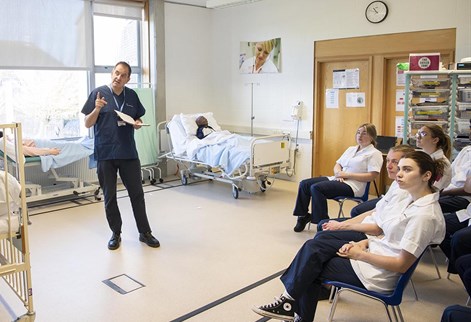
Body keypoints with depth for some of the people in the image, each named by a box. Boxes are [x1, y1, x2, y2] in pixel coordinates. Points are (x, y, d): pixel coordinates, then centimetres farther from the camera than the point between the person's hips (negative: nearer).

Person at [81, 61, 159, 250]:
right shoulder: (98, 93, -4)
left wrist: (138, 124, -6)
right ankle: (116, 233, 25)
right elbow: (87, 124, -2)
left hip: (128, 153, 2)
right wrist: (97, 109, -20)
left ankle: (144, 232, 19)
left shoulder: (132, 96, 6)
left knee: (137, 193, 6)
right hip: (105, 154, -2)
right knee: (109, 196, 9)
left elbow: (138, 120, 17)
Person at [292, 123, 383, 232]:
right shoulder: (351, 149, 24)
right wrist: (338, 172, -3)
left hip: (352, 186, -8)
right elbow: (337, 164, 22)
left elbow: (372, 176, -12)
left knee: (316, 188, -28)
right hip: (336, 179, 8)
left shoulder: (375, 154, 0)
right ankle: (303, 215, 5)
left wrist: (347, 175, -15)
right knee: (304, 184, -6)